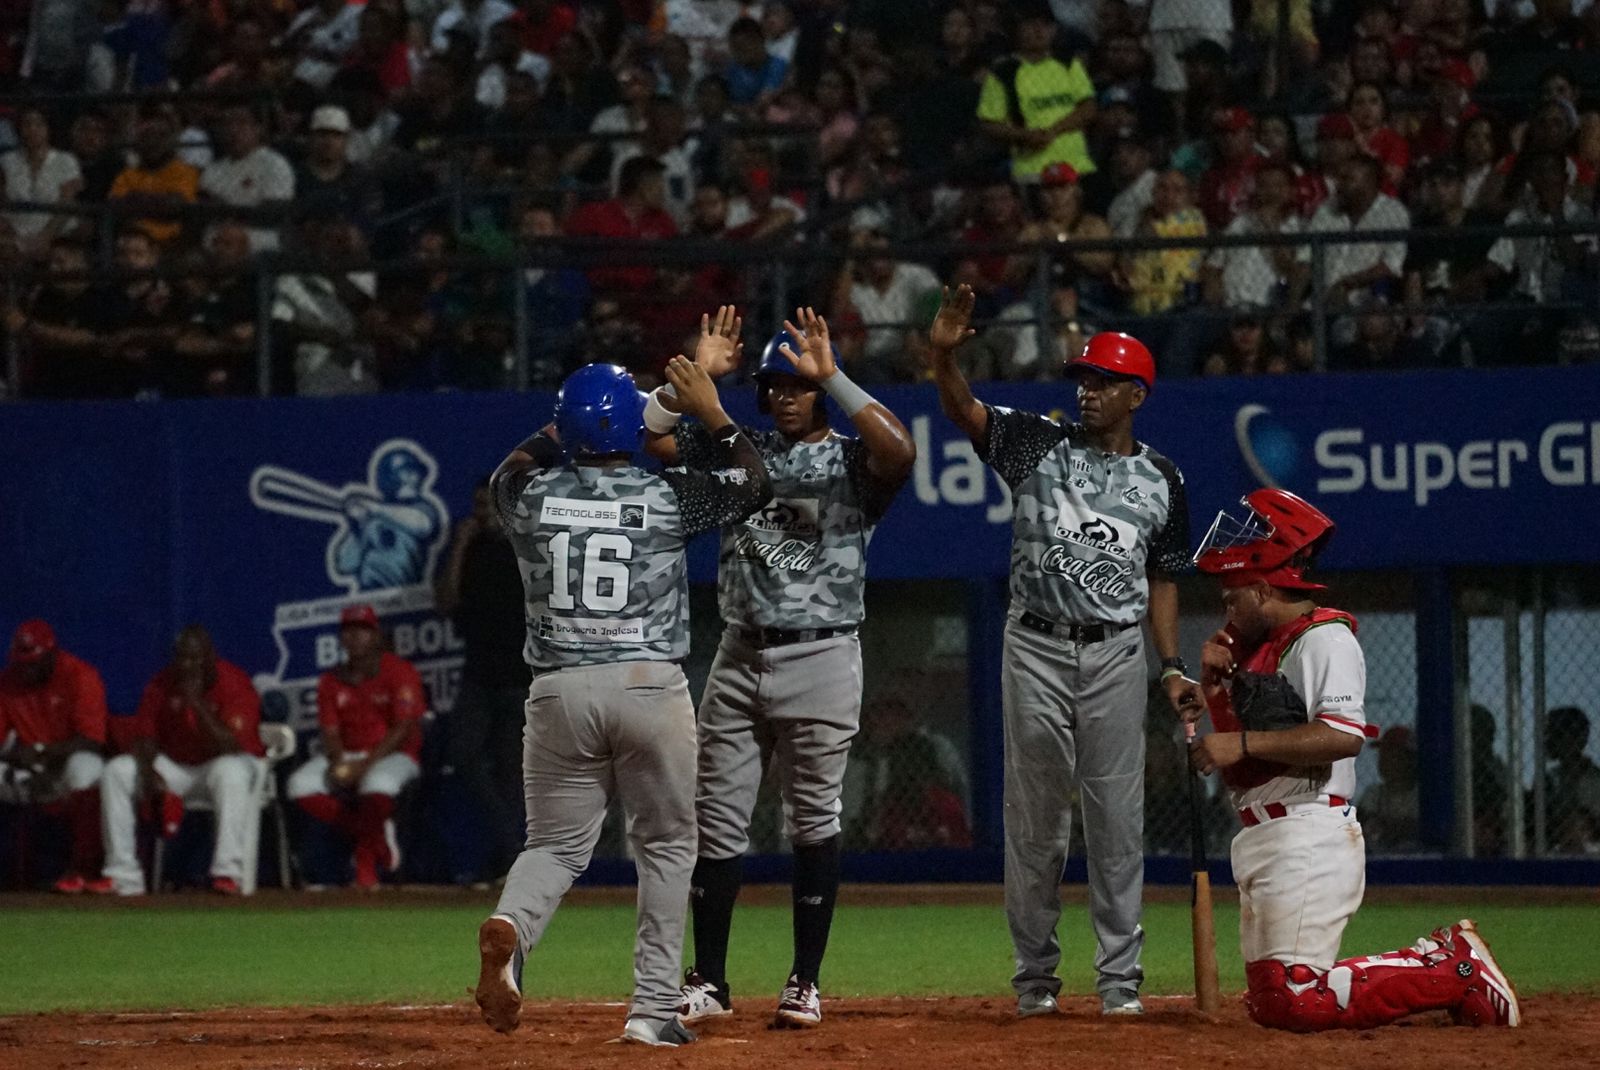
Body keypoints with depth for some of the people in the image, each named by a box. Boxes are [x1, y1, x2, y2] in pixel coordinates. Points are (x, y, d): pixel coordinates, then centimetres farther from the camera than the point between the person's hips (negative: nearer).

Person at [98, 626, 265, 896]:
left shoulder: (234, 684, -18)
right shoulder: (162, 685, -3)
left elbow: (231, 747, -27)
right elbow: (143, 737, -2)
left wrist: (197, 703, -33)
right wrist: (148, 771, -23)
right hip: (176, 767, 5)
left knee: (230, 772, -40)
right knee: (116, 771, -13)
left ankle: (228, 872, -41)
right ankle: (123, 876, -14)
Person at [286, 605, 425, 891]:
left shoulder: (399, 671, -6)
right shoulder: (332, 681, 10)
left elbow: (405, 729, -13)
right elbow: (330, 733, 6)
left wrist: (366, 765, -22)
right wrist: (338, 762, -18)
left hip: (392, 756, -5)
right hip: (346, 757, 5)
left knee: (377, 782, -41)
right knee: (301, 785, -21)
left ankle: (366, 857, -18)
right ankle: (376, 834, -12)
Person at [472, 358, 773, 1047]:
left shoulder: (530, 497, 2)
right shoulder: (667, 497, -2)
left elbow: (511, 469, 28)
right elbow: (752, 484, 14)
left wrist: (567, 427, 30)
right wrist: (712, 414, 20)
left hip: (559, 692, 2)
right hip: (651, 688, -2)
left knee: (556, 844, 11)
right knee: (666, 846, 12)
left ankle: (510, 926, -22)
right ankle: (654, 1008, 6)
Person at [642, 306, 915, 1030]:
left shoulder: (851, 461, 0)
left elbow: (900, 451, -23)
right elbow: (650, 434, 4)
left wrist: (830, 376, -20)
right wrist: (697, 373, -7)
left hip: (821, 658, -4)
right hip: (740, 657, 4)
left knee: (814, 821, 2)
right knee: (717, 820, 3)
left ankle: (805, 982, 9)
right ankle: (707, 984, 9)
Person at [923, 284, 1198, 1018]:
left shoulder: (1161, 482, 7)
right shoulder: (1037, 447, 3)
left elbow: (1161, 582, 12)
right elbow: (963, 411, -11)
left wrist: (1172, 666, 2)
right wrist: (943, 355, -30)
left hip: (1116, 654, 0)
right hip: (1036, 649, 0)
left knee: (1117, 818, 0)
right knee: (1034, 815, 3)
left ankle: (1120, 976, 5)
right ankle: (1034, 974, 11)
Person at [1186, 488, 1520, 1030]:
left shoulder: (1325, 639, -10)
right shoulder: (1256, 648, 20)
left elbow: (1344, 737, -23)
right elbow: (1228, 743, 23)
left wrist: (1244, 742, -22)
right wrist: (1214, 685, 6)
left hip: (1310, 837, -10)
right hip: (1261, 841, 10)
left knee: (1295, 1001, -19)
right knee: (1268, 1004, 8)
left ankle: (1455, 969, -7)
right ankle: (1436, 962, 14)